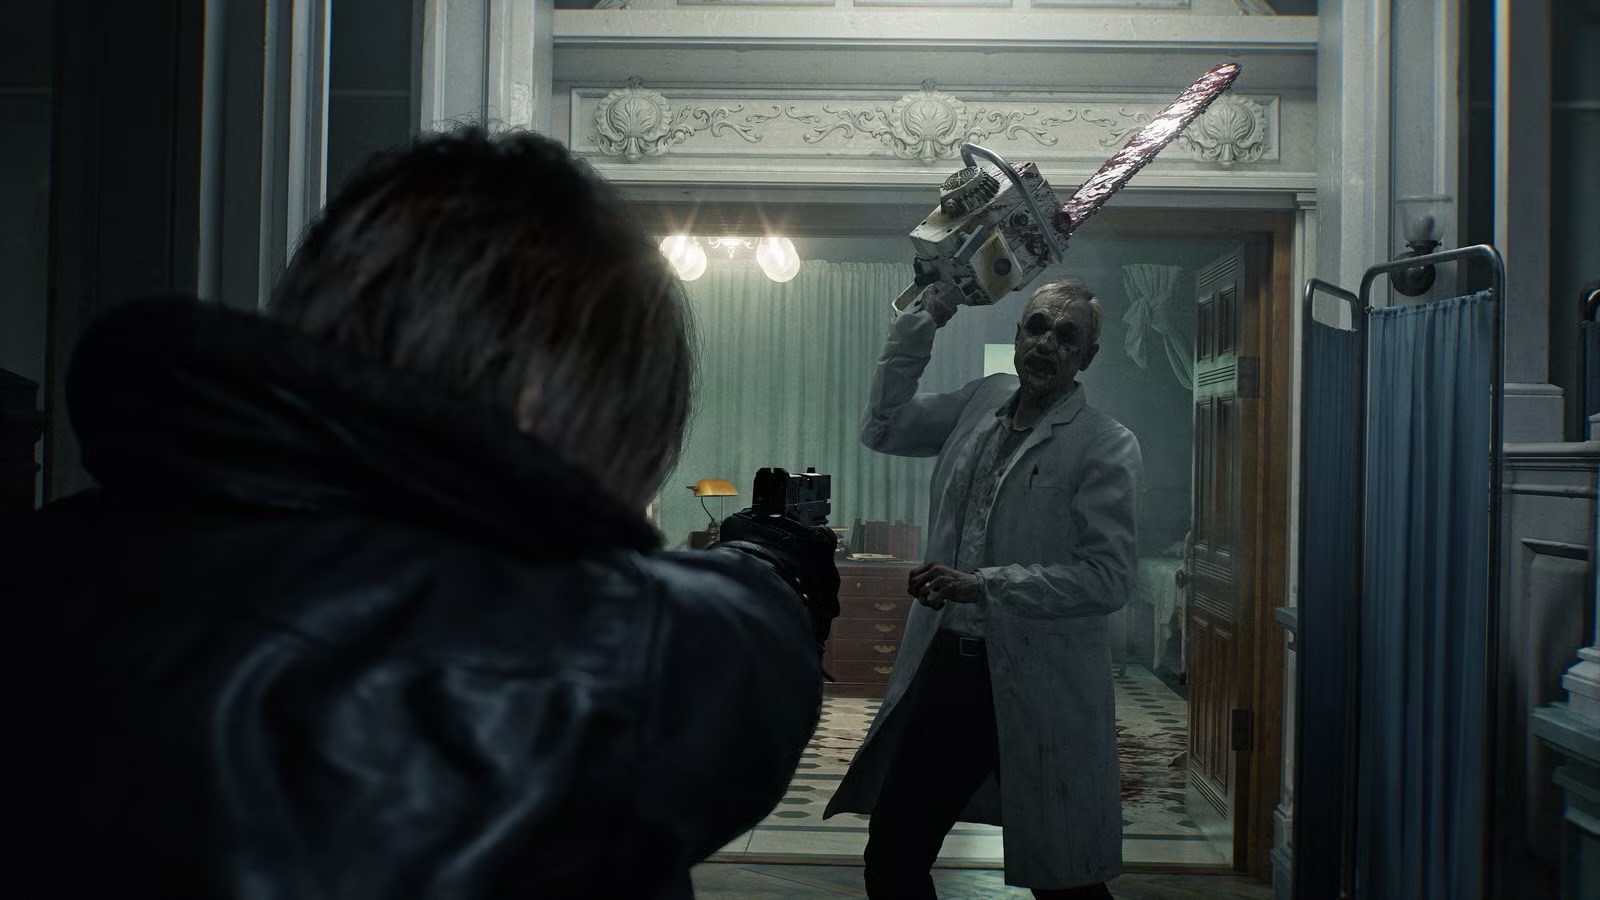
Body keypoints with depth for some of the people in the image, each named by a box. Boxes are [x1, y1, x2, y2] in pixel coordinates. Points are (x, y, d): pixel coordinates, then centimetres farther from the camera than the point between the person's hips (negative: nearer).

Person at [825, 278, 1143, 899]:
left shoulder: (1105, 445, -9)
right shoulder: (986, 400, 8)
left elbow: (1108, 578, -15)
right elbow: (884, 428, 17)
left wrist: (985, 586, -21)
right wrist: (919, 324, 9)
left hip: (1038, 691, -5)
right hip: (946, 666, 5)